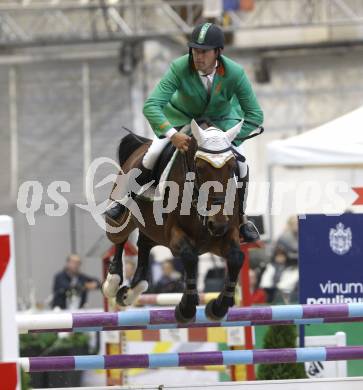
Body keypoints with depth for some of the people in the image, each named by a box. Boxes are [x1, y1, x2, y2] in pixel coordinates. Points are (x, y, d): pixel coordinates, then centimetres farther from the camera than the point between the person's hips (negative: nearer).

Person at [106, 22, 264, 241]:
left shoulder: (235, 73, -34)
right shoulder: (179, 68, -35)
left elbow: (255, 115, -27)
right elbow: (151, 106, -38)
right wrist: (172, 134, -53)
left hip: (221, 118, 1)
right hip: (181, 115, -1)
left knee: (241, 164, -15)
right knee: (153, 154, -17)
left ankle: (241, 217, 11)